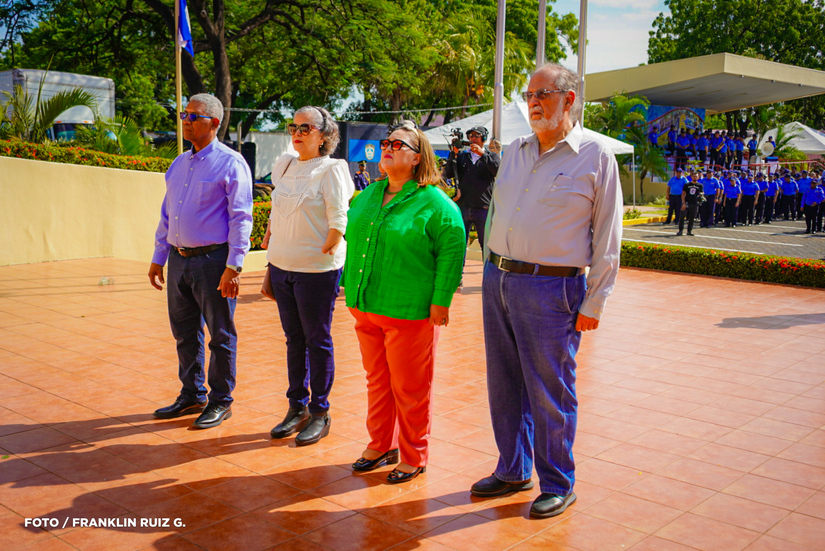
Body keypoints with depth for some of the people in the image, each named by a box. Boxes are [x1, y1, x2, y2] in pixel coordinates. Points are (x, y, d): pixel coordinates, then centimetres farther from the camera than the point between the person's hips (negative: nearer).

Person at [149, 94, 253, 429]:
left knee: (221, 335, 4)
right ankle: (192, 396, 30)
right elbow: (167, 215, 20)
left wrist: (234, 266, -18)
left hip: (212, 260, -7)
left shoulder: (231, 163, -7)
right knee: (185, 334, 15)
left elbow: (241, 218, -12)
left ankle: (221, 401, 16)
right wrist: (158, 258, 16)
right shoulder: (178, 164, 15)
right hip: (179, 259, 7)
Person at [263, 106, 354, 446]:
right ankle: (297, 408, 23)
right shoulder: (285, 165, 12)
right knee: (294, 339, 13)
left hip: (316, 269, -6)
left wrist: (323, 253, -14)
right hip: (281, 265, 6)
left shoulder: (331, 170, -7)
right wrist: (269, 238, 14)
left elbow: (339, 222, -11)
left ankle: (320, 414, 12)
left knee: (317, 340, 2)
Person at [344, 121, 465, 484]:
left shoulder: (434, 203, -9)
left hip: (409, 313, -6)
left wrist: (441, 301, -16)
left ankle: (414, 457, 20)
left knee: (410, 388, 4)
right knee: (377, 381, 18)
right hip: (366, 308, 7)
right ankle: (380, 445, 33)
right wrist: (350, 287, 17)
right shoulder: (369, 195, 12)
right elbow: (353, 240, 22)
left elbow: (452, 251, -13)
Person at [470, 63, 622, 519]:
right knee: (504, 386, 13)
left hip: (551, 289, -6)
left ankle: (558, 485, 20)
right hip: (498, 281, 6)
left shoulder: (595, 157, -4)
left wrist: (593, 304, -8)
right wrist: (491, 274, 16)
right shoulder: (514, 152, 13)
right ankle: (513, 471, 30)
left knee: (550, 394, 2)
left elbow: (607, 238, -4)